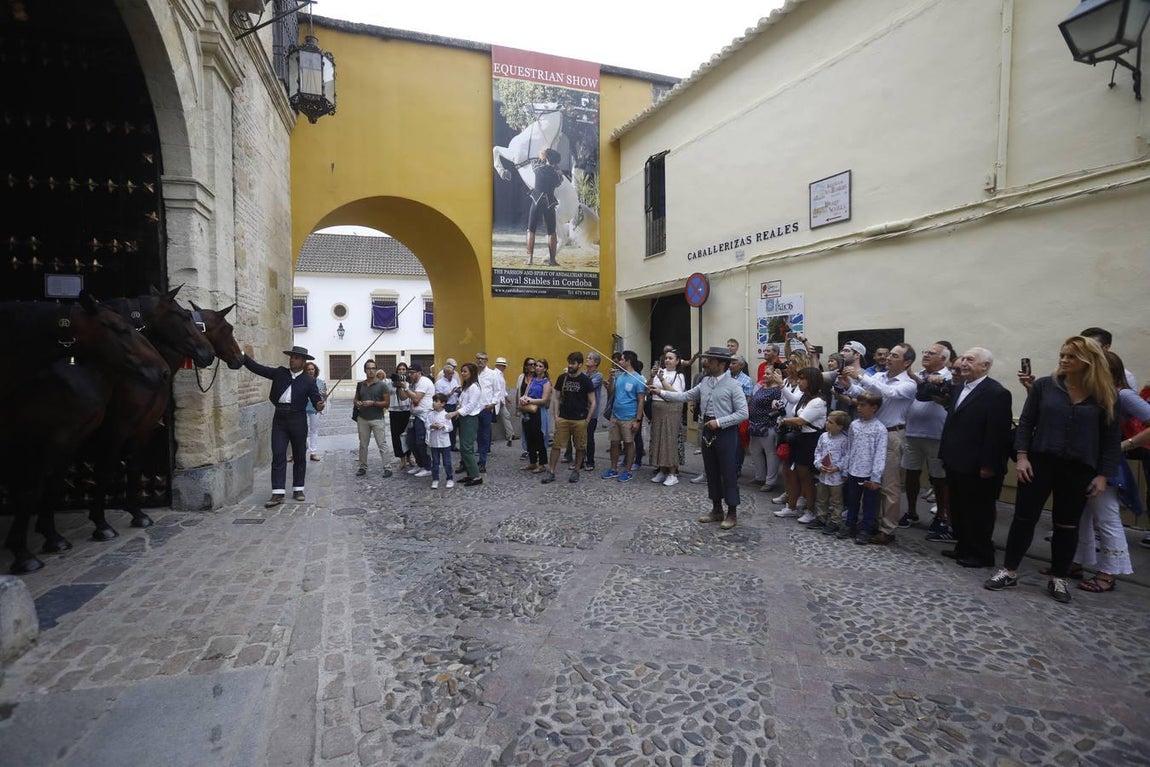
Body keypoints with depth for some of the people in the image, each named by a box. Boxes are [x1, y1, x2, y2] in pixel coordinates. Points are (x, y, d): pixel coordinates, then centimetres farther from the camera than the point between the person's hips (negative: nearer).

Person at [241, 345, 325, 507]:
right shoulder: (279, 373, 8)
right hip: (279, 420, 2)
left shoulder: (309, 381, 1)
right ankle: (278, 493, -4)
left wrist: (319, 406, -26)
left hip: (298, 421, -1)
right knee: (278, 455, -4)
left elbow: (316, 399, -3)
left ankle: (298, 489, 19)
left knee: (299, 456, 8)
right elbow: (257, 368, 6)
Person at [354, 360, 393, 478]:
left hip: (377, 419, -4)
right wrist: (357, 403, -6)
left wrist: (373, 403, -19)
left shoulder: (382, 385, -5)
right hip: (362, 419, 4)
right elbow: (355, 399, 18)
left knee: (381, 444, -4)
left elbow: (387, 403, -6)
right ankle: (363, 467, 20)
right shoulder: (360, 384, 8)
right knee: (363, 444, 10)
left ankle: (387, 468, -1)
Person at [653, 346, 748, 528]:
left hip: (726, 434, -7)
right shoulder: (705, 382, 8)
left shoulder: (733, 385, -12)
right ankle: (716, 510, 27)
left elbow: (743, 413, -15)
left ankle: (732, 513, 15)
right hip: (708, 433, 7)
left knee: (728, 474, 2)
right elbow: (685, 396, 9)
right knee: (711, 472, 14)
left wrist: (719, 422, -21)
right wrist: (661, 393, 0)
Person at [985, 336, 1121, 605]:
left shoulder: (1105, 395, 0)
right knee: (1024, 518, 4)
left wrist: (1103, 474, -3)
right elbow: (1026, 422, 1)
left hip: (1080, 469, 1)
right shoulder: (1044, 385, -1)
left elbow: (1112, 438, 2)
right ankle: (1009, 571, 16)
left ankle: (1058, 579, 25)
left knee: (1067, 525, 11)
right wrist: (1022, 456, -7)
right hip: (1040, 462, 0)